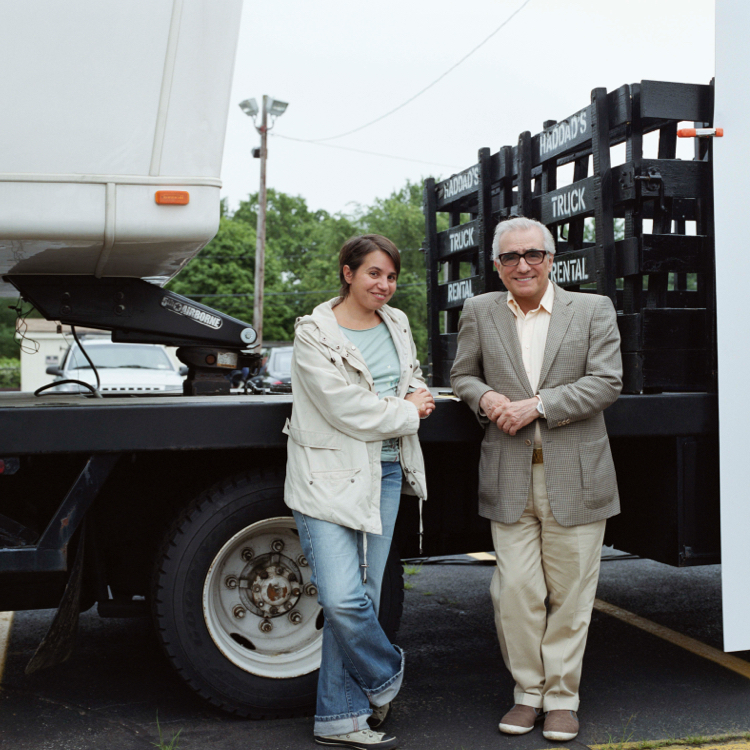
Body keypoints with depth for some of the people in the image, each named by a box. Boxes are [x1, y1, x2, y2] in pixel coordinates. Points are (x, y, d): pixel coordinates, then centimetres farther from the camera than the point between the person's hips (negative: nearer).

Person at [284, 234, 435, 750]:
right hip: (331, 476, -5)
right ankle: (386, 674, 18)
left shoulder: (397, 325, 12)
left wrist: (418, 399, 4)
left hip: (385, 472, 6)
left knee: (364, 597, 6)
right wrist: (407, 412, -4)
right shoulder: (315, 334, -8)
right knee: (342, 600, -13)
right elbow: (347, 409, -15)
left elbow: (415, 380, 28)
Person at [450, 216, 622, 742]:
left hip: (575, 477, -1)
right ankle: (528, 691, 20)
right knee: (515, 591, 2)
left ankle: (562, 697, 20)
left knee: (570, 592, 6)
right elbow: (462, 376, 16)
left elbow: (606, 382, -5)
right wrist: (486, 397, -7)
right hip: (509, 477, 1)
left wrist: (536, 405, -14)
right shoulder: (479, 312, 9)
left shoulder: (594, 310, 3)